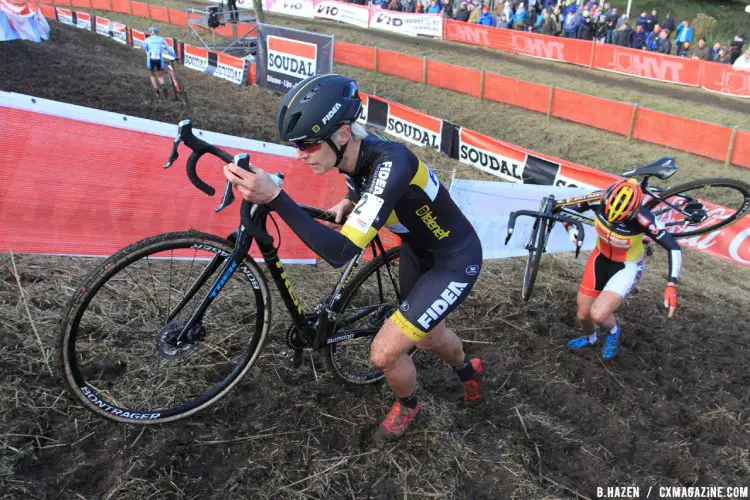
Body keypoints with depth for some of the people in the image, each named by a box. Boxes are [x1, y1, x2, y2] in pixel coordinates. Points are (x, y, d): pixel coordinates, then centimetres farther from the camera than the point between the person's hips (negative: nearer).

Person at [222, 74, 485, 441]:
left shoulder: (390, 163, -38)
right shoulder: (353, 154, -13)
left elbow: (341, 252, -45)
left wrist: (275, 198, -49)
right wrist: (348, 203, -5)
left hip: (456, 261, -8)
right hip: (417, 251, 8)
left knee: (384, 352, -12)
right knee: (428, 336, 26)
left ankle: (407, 404, 24)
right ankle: (468, 369, 61)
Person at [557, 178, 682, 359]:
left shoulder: (643, 219, -34)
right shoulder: (599, 201, -26)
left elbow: (674, 248, -26)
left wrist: (671, 286, -32)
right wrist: (570, 228, -30)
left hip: (627, 267, -3)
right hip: (601, 258, 4)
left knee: (598, 314, -22)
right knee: (583, 315, 11)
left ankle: (613, 331, 16)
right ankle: (590, 339, 48)